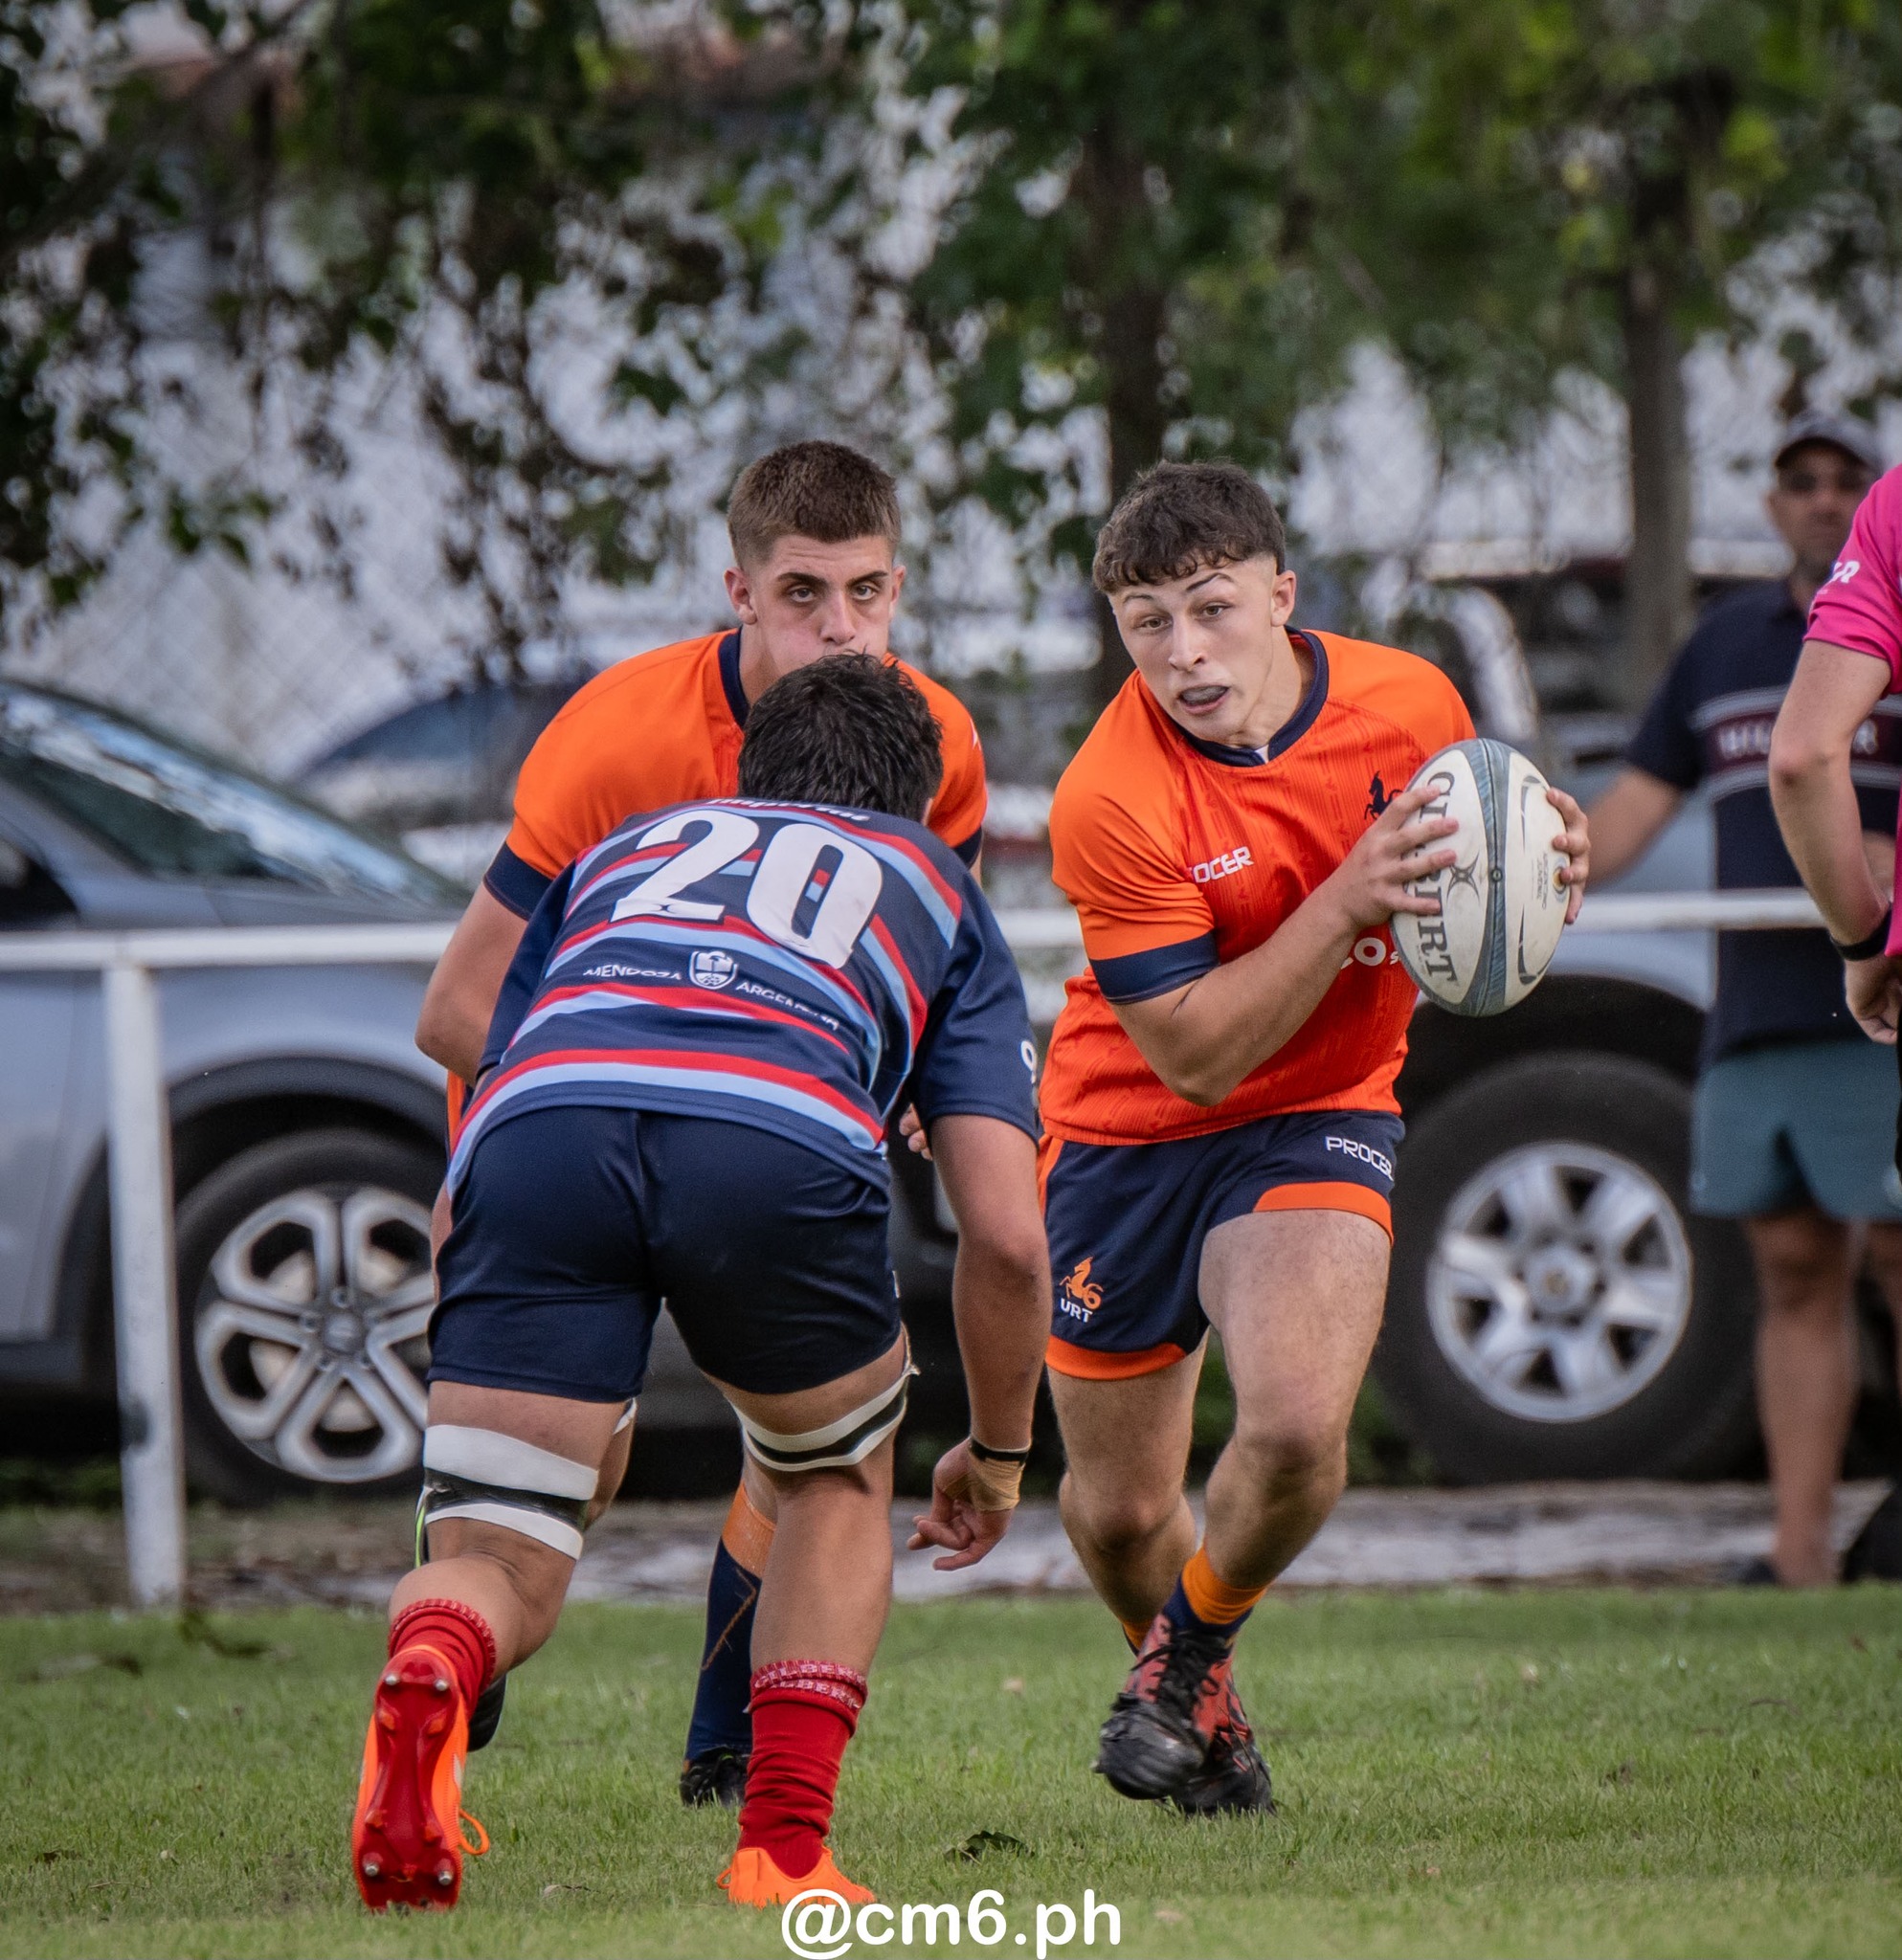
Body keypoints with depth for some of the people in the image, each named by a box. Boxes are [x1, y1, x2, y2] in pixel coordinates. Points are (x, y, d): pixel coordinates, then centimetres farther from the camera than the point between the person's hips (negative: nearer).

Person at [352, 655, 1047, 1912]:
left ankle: (425, 1679, -29)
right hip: (784, 1136, -1)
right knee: (840, 1480, 29)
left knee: (497, 1573, 7)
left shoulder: (623, 852, 42)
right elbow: (1010, 1234, 24)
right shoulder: (933, 887, 35)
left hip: (543, 1112, 1)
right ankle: (785, 1855, 17)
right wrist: (1000, 1452, 41)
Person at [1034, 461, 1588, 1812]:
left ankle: (1189, 1654, 7)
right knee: (1118, 1513, 7)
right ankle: (1197, 1699, 41)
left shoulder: (1412, 703, -12)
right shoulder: (1112, 801, -23)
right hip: (1129, 1134, -1)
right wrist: (1347, 902, -32)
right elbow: (1192, 1053, -23)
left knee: (1299, 1429, -24)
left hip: (1322, 1117, 1)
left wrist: (1544, 874, -16)